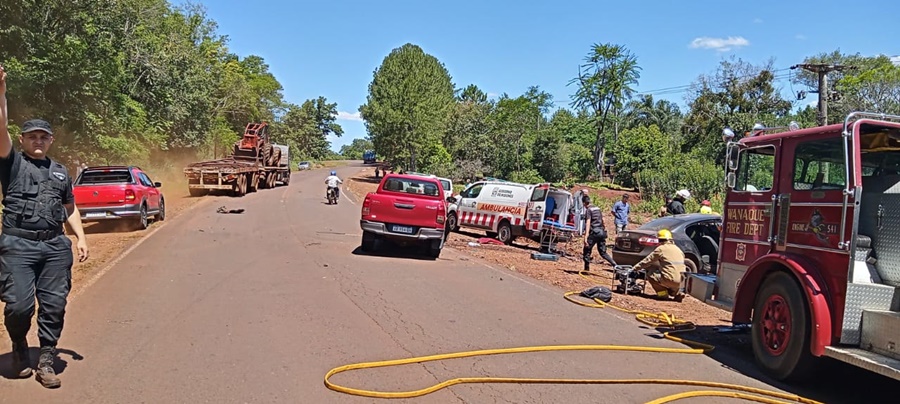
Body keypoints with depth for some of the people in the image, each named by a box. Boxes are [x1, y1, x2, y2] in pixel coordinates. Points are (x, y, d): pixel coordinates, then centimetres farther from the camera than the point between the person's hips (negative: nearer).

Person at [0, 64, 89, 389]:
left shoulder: (60, 172, 18)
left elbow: (70, 208, 23)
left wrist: (81, 238, 12)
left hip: (55, 246, 4)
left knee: (54, 305, 1)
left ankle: (46, 361, 13)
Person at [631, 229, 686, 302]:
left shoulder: (661, 248, -2)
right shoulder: (678, 249, 18)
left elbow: (647, 261, 2)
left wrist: (635, 268, 13)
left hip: (671, 279, -7)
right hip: (681, 282, 8)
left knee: (650, 274, 7)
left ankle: (663, 293, 2)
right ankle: (677, 293, 15)